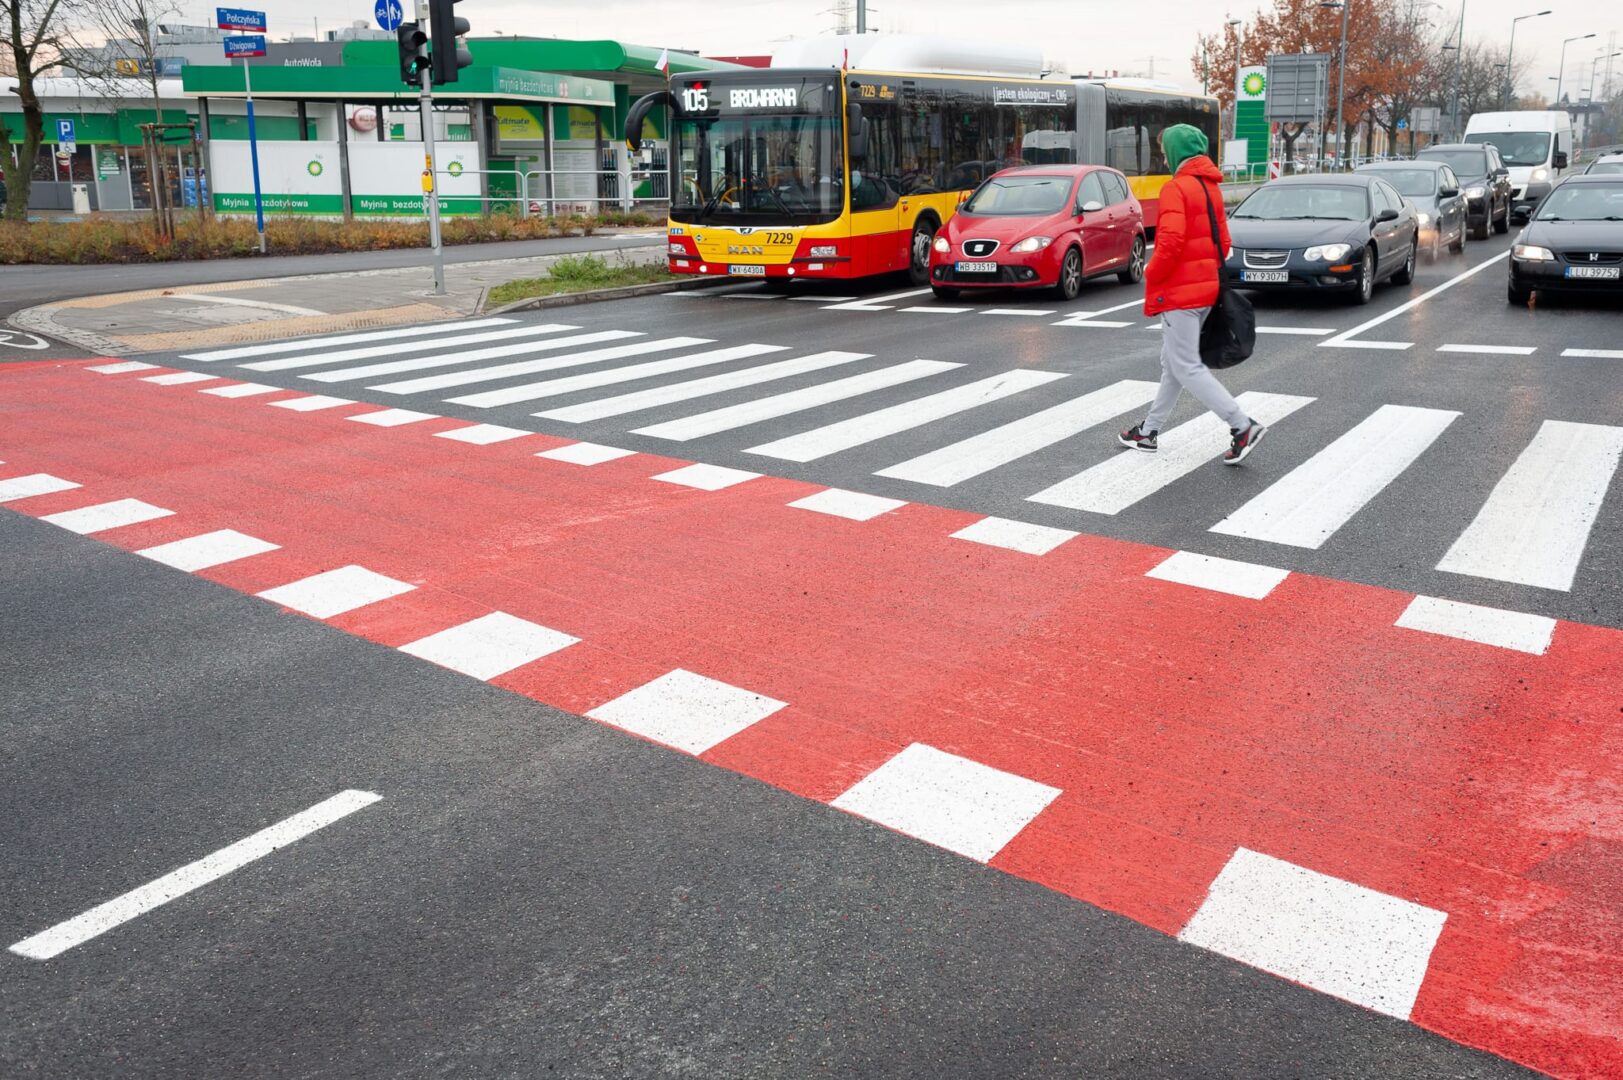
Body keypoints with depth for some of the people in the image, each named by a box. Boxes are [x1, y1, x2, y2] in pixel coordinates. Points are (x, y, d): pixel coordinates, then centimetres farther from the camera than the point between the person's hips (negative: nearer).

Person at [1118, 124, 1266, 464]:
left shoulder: (1176, 188, -14)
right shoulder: (1212, 188, 13)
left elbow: (1170, 243, -25)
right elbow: (1223, 241, 16)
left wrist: (1150, 277, -12)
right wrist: (1211, 272, 20)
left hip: (1179, 292, -10)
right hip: (1205, 288, 10)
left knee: (1186, 367, -6)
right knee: (1173, 364, 16)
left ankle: (1243, 426, -11)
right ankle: (1149, 431, 25)